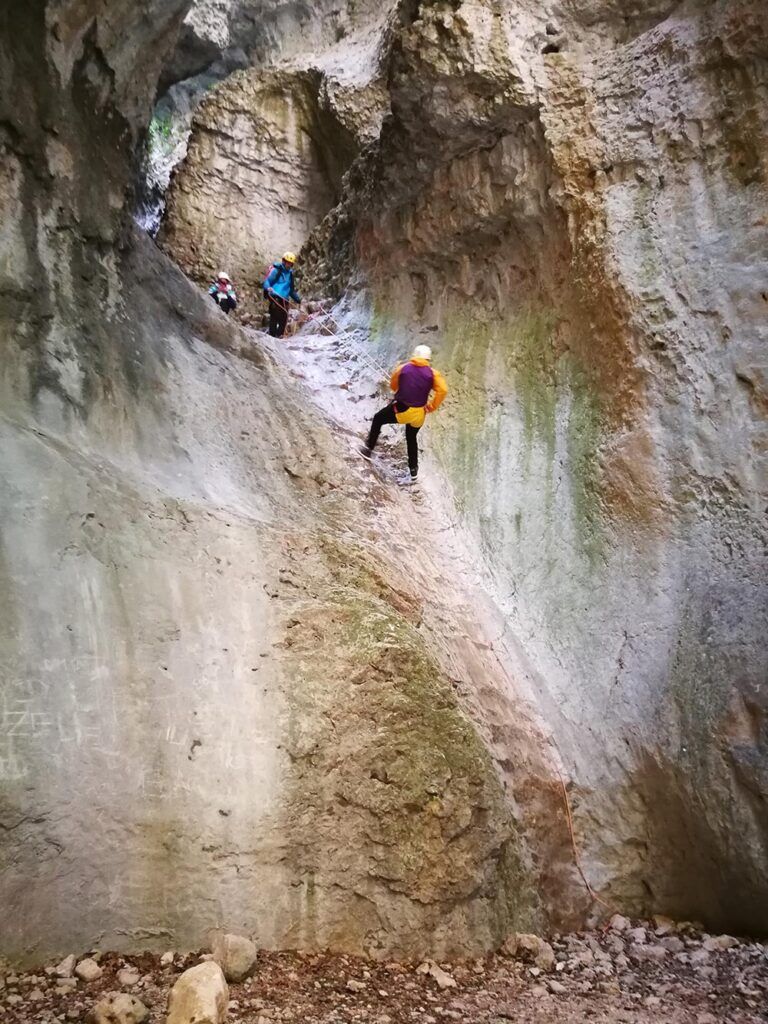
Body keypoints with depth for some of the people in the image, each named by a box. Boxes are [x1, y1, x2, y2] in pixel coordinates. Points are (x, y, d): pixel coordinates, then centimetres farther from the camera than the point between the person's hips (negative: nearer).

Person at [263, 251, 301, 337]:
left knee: (284, 317, 1)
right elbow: (266, 281, -8)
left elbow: (291, 289, 32)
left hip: (284, 298, 7)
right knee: (275, 316, -14)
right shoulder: (276, 270, 0)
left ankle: (279, 335, 10)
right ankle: (272, 334, -12)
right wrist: (268, 288, -28)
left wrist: (297, 298, 27)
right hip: (275, 297, -7)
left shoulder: (289, 273, 22)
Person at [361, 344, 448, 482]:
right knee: (411, 438, 28)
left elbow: (393, 386, 9)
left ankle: (368, 449, 25)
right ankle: (413, 470, 34)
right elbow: (443, 390, -17)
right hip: (419, 414, 3)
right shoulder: (433, 374, -4)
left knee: (378, 419, 23)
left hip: (401, 410, -3)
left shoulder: (403, 368, -5)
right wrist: (432, 407, -7)